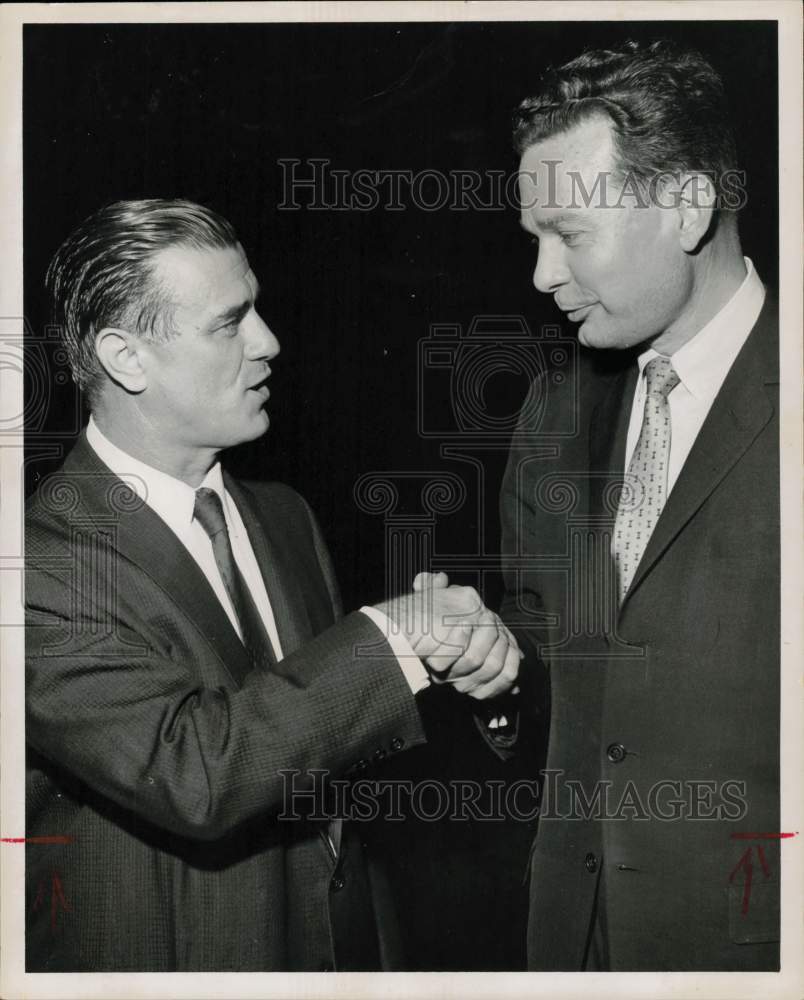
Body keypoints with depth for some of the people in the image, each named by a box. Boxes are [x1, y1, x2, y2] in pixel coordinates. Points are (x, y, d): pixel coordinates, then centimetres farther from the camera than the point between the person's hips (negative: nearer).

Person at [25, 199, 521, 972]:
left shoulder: (283, 517, 2)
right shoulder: (45, 562, -21)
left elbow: (338, 724, 6)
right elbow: (191, 774, -30)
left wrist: (464, 655, -13)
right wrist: (391, 636, -24)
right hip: (170, 958, -6)